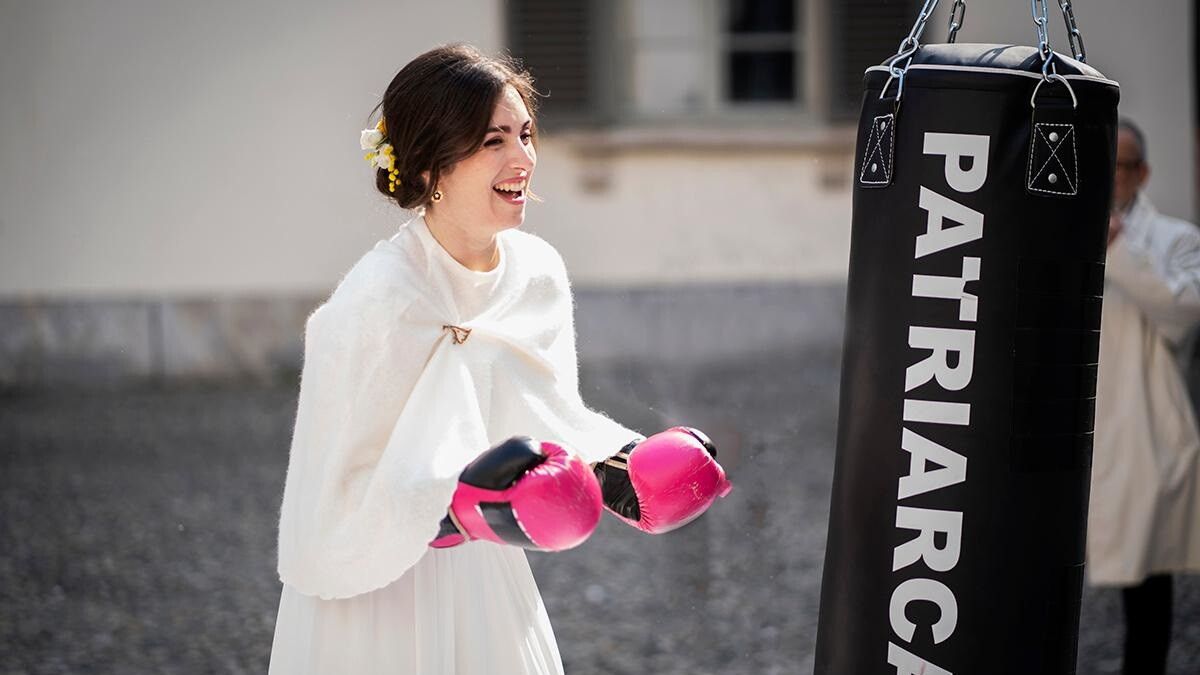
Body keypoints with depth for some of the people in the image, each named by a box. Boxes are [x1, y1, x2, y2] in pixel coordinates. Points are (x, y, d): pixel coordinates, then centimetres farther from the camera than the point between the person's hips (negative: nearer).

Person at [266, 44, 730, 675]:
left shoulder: (537, 273, -3)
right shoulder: (374, 303, -23)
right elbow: (337, 503, -19)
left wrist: (619, 462, -6)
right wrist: (456, 501, -31)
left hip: (486, 582, 6)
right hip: (375, 598, -6)